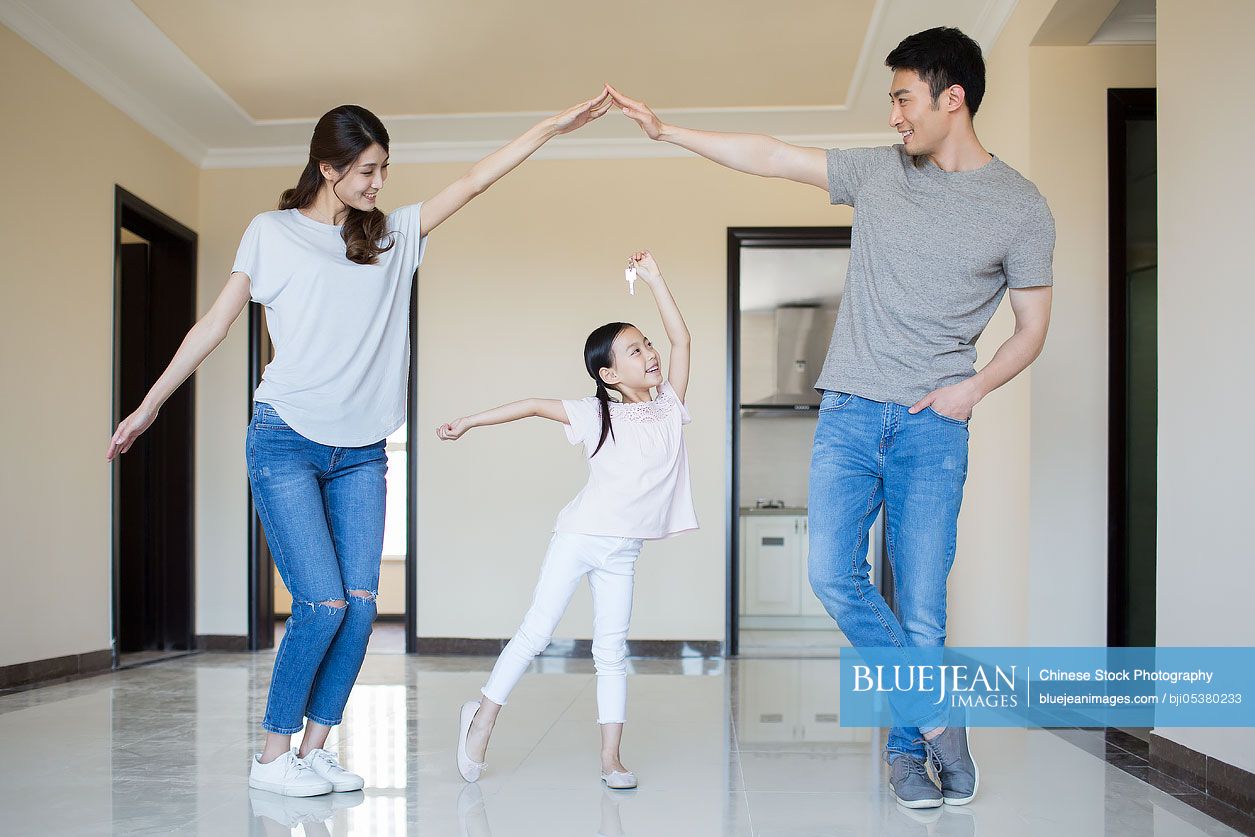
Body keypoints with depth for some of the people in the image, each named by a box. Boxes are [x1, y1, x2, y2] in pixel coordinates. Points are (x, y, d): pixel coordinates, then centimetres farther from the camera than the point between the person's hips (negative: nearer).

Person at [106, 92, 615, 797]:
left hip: (361, 452, 4)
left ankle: (316, 749, 11)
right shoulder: (272, 233, 3)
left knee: (362, 602, -4)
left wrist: (554, 126, 3)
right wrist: (150, 405, 8)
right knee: (323, 601, -11)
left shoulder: (393, 236, 12)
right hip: (286, 442, -4)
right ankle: (273, 756, 6)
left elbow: (473, 182, 8)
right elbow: (215, 324, 6)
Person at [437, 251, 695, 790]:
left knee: (612, 651, 4)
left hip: (622, 551, 3)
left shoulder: (668, 406, 5)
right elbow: (534, 406, 1)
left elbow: (680, 338, 1)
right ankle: (483, 716, 16)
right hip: (579, 537, -3)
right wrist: (468, 422, 1)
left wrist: (653, 279, 0)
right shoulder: (595, 415, -4)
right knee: (535, 632, 0)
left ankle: (611, 758, 7)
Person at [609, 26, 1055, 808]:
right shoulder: (878, 172, 9)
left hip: (932, 424, -3)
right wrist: (666, 131, 10)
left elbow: (1032, 326, 6)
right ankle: (936, 714, 8)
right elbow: (768, 156, 12)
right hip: (849, 412, 3)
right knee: (833, 575, -8)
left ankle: (907, 748, 18)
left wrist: (976, 386, -10)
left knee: (922, 603, -2)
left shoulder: (1020, 208, 1)